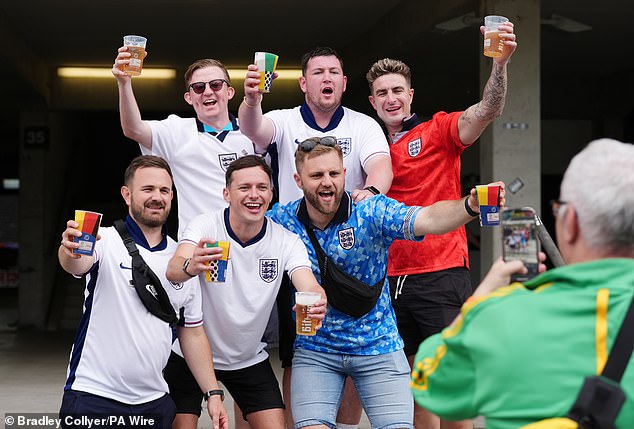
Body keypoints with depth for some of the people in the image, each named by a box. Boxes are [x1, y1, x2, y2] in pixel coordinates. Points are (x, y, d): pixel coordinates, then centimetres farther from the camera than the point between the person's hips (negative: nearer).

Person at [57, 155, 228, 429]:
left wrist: (213, 394, 8)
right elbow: (78, 264, -28)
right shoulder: (106, 240, -5)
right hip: (93, 396, -4)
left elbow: (192, 333, 14)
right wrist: (71, 252, -52)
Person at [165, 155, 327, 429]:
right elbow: (173, 271, -34)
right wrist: (190, 266, -58)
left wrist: (316, 304, -49)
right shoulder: (204, 226, -16)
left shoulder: (286, 241, -9)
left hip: (249, 360, 2)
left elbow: (311, 288, -24)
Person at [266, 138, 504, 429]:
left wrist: (471, 205, -50)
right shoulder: (283, 219, -6)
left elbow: (427, 219, -29)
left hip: (379, 348, -1)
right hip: (314, 350, 1)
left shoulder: (372, 212, -14)